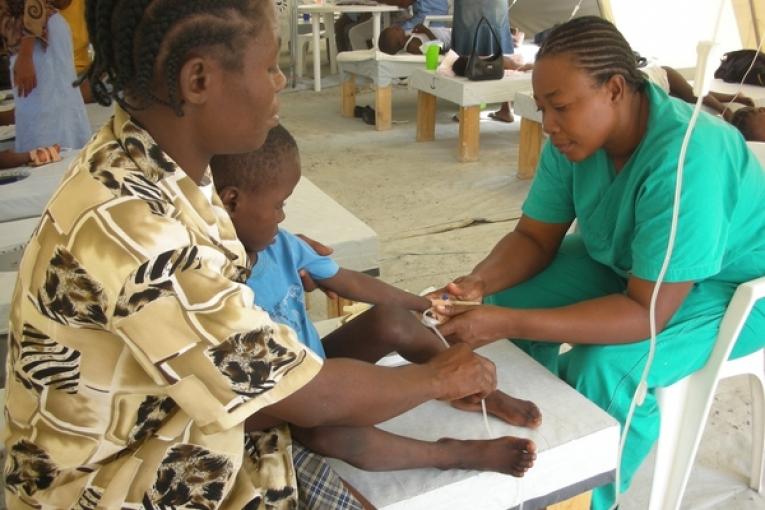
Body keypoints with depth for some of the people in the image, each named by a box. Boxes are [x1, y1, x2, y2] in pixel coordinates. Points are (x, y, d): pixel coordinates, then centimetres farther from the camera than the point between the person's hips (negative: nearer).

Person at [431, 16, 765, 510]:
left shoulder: (686, 162, -37)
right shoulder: (576, 136, -16)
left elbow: (648, 313, -37)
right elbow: (534, 238, -7)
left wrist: (508, 325, -41)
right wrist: (479, 282, -28)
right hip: (626, 261, 7)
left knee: (604, 369, -29)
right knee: (511, 294, -7)